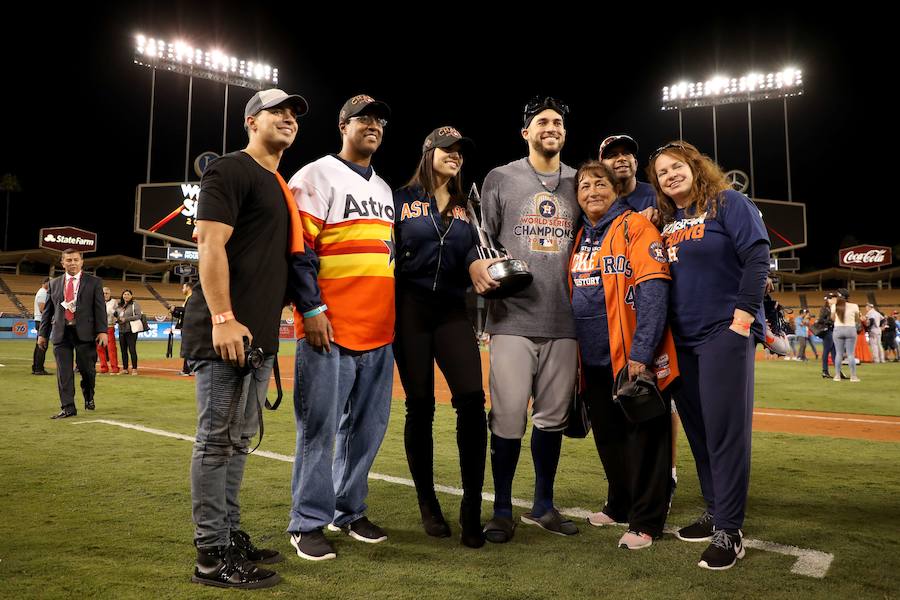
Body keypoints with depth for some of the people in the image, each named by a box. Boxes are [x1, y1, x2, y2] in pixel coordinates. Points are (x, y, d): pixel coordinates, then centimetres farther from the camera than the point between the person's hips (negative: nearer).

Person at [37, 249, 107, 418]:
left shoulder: (94, 282, 4)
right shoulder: (54, 283, 13)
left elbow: (100, 308, -2)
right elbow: (47, 310, 14)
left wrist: (102, 331, -10)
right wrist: (42, 333, 10)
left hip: (85, 333, -2)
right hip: (61, 333, 2)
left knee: (87, 369, 5)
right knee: (64, 372, 1)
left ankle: (89, 397, 31)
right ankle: (68, 408, 6)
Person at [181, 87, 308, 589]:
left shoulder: (280, 187, 23)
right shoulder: (231, 171, -5)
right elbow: (211, 245, -15)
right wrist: (223, 319, -23)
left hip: (260, 336, 9)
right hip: (227, 332, -9)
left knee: (238, 441, 15)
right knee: (217, 441, -3)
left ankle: (231, 537, 26)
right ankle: (213, 556, 6)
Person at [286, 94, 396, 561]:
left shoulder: (384, 190, 21)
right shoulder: (316, 177, -1)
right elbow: (298, 248, -10)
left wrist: (393, 315, 19)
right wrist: (311, 308, -16)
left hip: (378, 329, 7)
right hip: (330, 327, -7)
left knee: (368, 426, 11)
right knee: (320, 426, -3)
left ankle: (348, 511, 25)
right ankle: (309, 522, 10)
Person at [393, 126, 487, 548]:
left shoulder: (467, 208, 15)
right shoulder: (402, 200, 6)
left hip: (453, 312, 2)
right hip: (410, 311, -2)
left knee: (471, 399, -13)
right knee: (420, 407, 3)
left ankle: (472, 509, -4)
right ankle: (428, 505, 19)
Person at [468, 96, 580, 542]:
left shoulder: (579, 183, 15)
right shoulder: (500, 179, 6)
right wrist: (475, 263, -19)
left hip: (564, 321, 4)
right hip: (513, 317, -3)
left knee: (553, 417, 10)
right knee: (508, 417, -5)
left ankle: (543, 506, 26)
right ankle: (501, 510, 14)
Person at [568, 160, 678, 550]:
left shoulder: (635, 225, -7)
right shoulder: (579, 237, 14)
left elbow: (653, 290, -16)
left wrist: (640, 353, -23)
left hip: (633, 358, -7)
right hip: (593, 359, 7)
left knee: (643, 436, 3)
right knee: (608, 436, 17)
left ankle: (646, 522, 15)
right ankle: (619, 505, 34)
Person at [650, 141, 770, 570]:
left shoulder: (728, 203, -1)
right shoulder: (665, 221, 15)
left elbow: (757, 257, -10)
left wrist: (744, 315, -16)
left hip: (725, 333, -6)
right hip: (682, 340, 7)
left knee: (725, 428, -6)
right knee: (697, 428, 11)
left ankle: (728, 531, 1)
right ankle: (714, 513, 24)